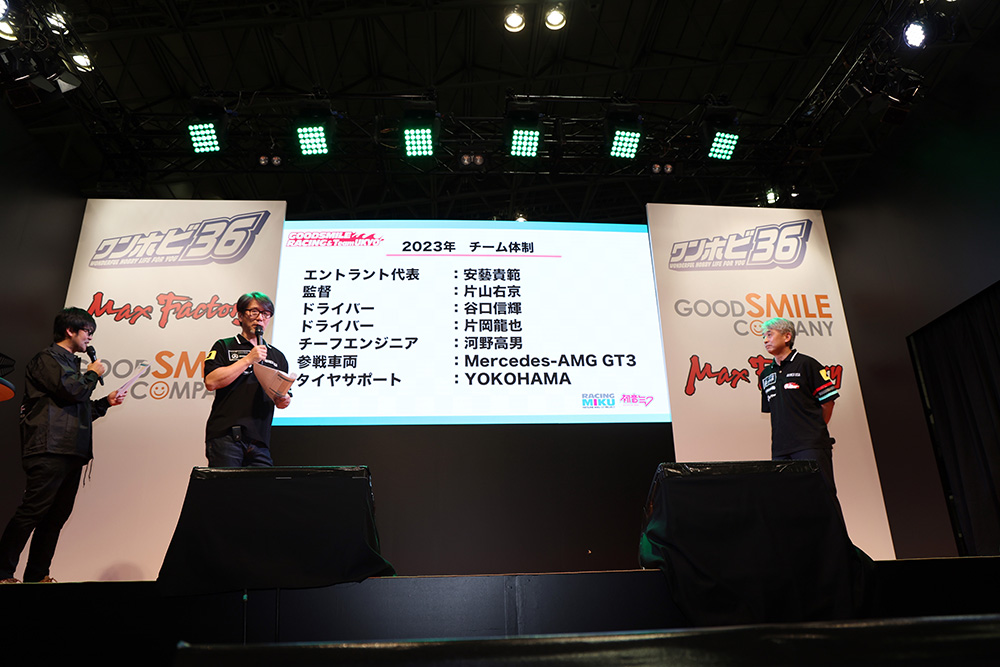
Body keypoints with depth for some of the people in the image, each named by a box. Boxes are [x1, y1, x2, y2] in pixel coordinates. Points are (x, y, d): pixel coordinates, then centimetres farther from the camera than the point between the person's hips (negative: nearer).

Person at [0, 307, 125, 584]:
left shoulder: (72, 363, 27)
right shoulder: (48, 358, -1)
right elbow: (71, 390, -16)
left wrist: (105, 402, 19)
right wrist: (93, 374, 1)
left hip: (71, 452, 9)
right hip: (50, 450, -9)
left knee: (57, 515, 7)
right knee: (32, 510, -11)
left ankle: (37, 574, 12)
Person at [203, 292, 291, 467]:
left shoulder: (277, 356, 20)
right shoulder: (224, 346, 9)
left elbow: (283, 396, 25)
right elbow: (211, 382, -7)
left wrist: (283, 401, 0)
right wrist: (248, 359, -7)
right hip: (225, 436, -3)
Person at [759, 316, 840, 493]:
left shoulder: (806, 364, -1)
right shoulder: (766, 375, 17)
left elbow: (828, 401, 0)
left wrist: (815, 431, 3)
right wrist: (786, 433, 14)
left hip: (810, 446, -5)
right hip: (780, 448, 5)